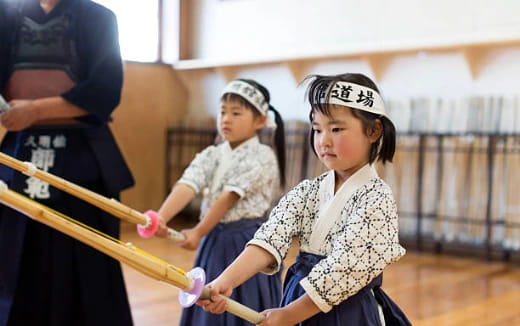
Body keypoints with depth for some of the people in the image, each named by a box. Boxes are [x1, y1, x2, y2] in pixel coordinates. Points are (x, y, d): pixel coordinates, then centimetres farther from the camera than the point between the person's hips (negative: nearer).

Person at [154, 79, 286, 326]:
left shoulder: (263, 158, -10)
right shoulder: (210, 155, 5)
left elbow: (229, 198, -18)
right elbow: (186, 187, -12)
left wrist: (198, 232, -23)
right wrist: (161, 218, -29)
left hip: (247, 243, -5)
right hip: (213, 241, 5)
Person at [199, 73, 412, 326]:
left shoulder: (376, 199, -14)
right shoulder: (308, 191, 1)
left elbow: (342, 269, -18)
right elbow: (271, 237, -14)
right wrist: (227, 280, -29)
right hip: (301, 305, 5)